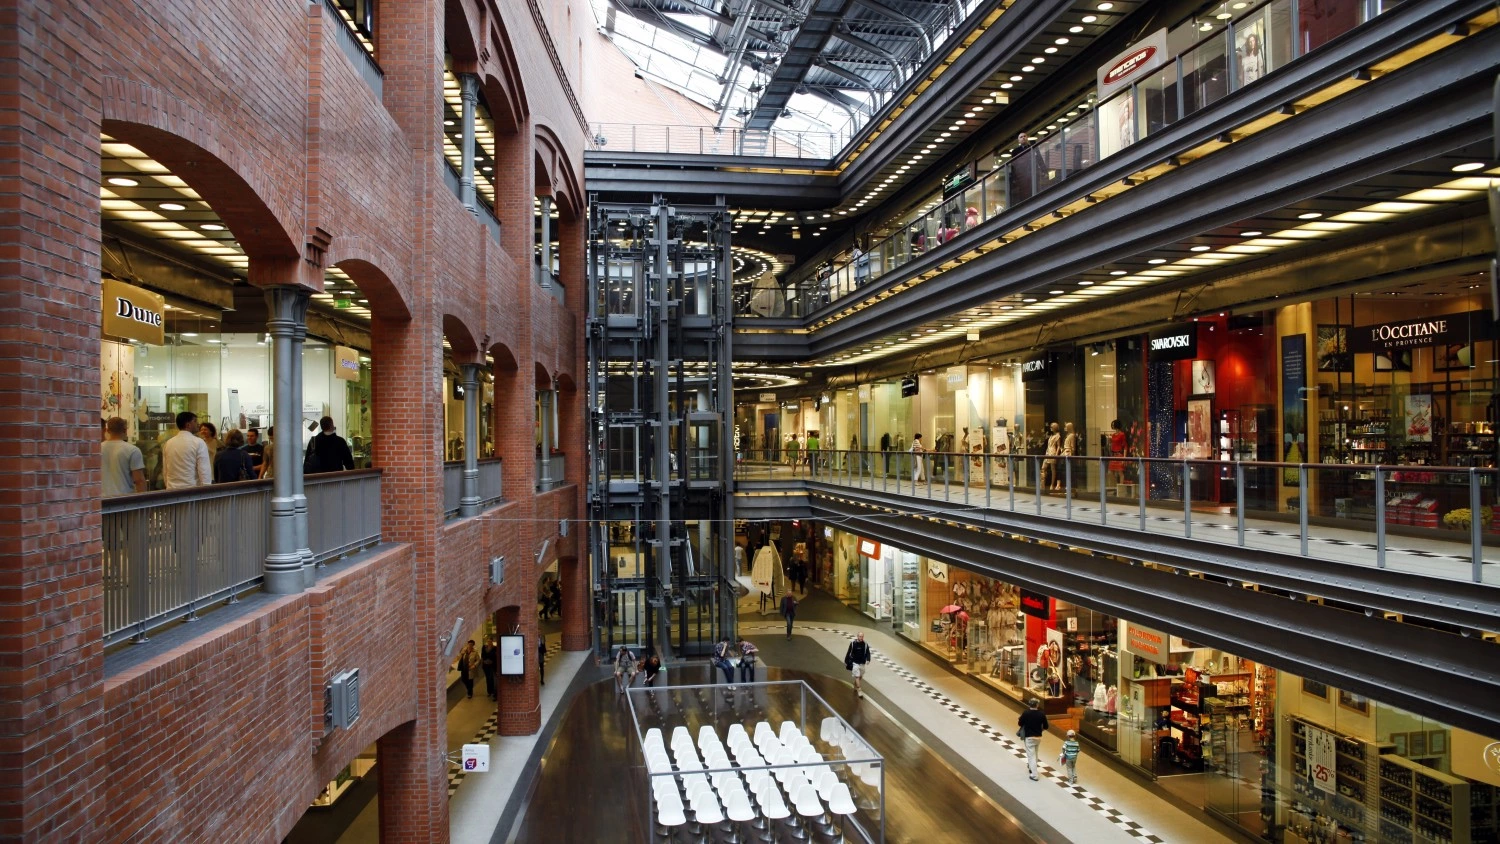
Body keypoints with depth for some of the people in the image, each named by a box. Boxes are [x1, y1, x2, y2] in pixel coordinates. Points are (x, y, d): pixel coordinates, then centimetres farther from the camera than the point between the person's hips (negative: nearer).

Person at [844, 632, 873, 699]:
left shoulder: (865, 645, -3)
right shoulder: (853, 644, -9)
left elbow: (867, 653, 1)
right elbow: (848, 653, -2)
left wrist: (868, 660, -19)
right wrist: (846, 662, 2)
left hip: (862, 663, 3)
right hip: (855, 663, -3)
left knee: (860, 677, 15)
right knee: (857, 676, -9)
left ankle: (855, 686, 40)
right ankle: (859, 690, -8)